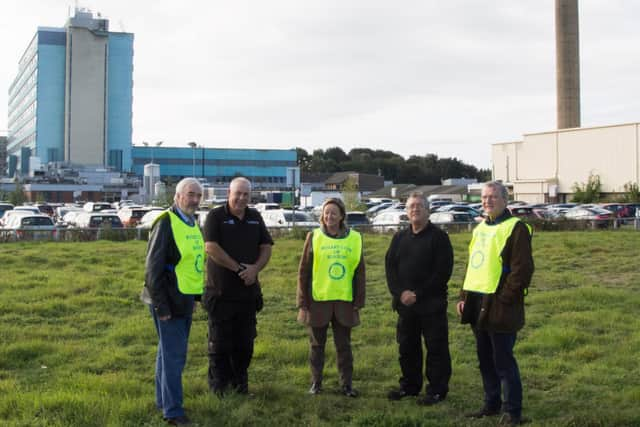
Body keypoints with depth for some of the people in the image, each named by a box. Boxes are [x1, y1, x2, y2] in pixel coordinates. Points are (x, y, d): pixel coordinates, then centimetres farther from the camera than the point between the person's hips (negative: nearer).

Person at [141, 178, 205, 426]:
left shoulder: (194, 224, 11)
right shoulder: (166, 223, -15)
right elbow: (153, 268, -17)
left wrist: (195, 297, 15)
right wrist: (161, 306, -18)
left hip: (185, 300, 8)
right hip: (169, 301, -8)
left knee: (169, 352, 18)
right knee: (174, 356, -5)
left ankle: (163, 400, 30)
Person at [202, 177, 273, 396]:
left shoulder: (255, 217, 11)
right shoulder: (216, 216, -4)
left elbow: (266, 248, 8)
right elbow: (211, 248, -15)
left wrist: (255, 269, -11)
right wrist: (239, 268, -15)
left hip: (248, 290, 5)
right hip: (221, 291, -4)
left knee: (245, 341, 10)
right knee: (220, 341, 3)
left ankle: (240, 381, 22)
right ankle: (218, 384, 14)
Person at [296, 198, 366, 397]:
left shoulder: (354, 239, 2)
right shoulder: (314, 237, -2)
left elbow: (359, 273, 6)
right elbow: (303, 271, 0)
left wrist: (358, 303, 3)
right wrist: (302, 303, -3)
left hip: (344, 301, 1)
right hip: (317, 300, -1)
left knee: (344, 345, 9)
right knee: (317, 344, 11)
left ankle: (346, 383, 19)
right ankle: (316, 382, 23)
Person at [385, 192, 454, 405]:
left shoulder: (439, 237, -5)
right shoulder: (400, 238, 12)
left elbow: (443, 271, -11)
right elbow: (390, 267, 8)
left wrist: (419, 294, -14)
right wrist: (400, 292, -8)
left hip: (432, 304, -5)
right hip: (405, 303, 5)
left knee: (436, 347, 0)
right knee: (407, 347, 13)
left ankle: (437, 390, 9)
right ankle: (409, 385, 26)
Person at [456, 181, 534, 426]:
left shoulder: (515, 228, -10)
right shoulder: (480, 229, 16)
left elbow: (523, 269, -16)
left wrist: (504, 299, -18)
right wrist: (464, 296, 13)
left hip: (500, 309, -8)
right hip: (478, 306, 8)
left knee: (503, 361, -1)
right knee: (485, 359, 15)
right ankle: (492, 404, 28)